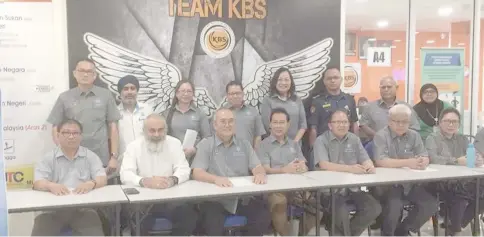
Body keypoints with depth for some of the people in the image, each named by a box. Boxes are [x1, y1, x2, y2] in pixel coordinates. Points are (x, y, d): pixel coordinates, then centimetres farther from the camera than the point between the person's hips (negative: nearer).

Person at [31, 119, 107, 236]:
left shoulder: (90, 156, 12)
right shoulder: (48, 158, 12)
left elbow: (102, 180, 3)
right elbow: (38, 183, 0)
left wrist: (91, 183, -21)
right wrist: (51, 185, -24)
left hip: (84, 209, 0)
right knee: (39, 233, -21)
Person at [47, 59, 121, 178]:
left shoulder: (106, 95, 3)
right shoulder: (64, 98, 4)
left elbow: (113, 126, 4)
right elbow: (55, 128, 7)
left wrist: (114, 156, -1)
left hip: (101, 160, 0)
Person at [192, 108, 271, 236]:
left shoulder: (244, 144, 15)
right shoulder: (205, 145, 4)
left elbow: (257, 167, 8)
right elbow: (197, 173, -7)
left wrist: (260, 174, -19)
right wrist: (216, 179, -28)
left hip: (244, 198, 3)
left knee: (264, 218, -19)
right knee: (213, 225, -30)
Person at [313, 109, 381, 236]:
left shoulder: (354, 139, 11)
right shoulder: (321, 140, -6)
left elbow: (365, 160, 4)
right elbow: (324, 165, -20)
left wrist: (369, 165, -22)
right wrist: (350, 168, -32)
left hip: (353, 188, 6)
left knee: (375, 208, -13)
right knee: (342, 212, -31)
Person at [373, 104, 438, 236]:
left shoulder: (414, 136, 10)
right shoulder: (381, 136, -6)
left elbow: (425, 157, 2)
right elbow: (380, 161, -19)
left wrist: (422, 162, -24)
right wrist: (407, 162, -27)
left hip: (411, 183, 6)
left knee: (431, 203, -12)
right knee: (395, 205, -30)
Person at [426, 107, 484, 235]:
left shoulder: (462, 139, 20)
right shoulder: (432, 138, 1)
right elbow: (433, 158, -17)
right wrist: (457, 161, -23)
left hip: (463, 182, 6)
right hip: (441, 182, -6)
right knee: (459, 193, -33)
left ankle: (457, 224, 4)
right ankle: (455, 229, -5)